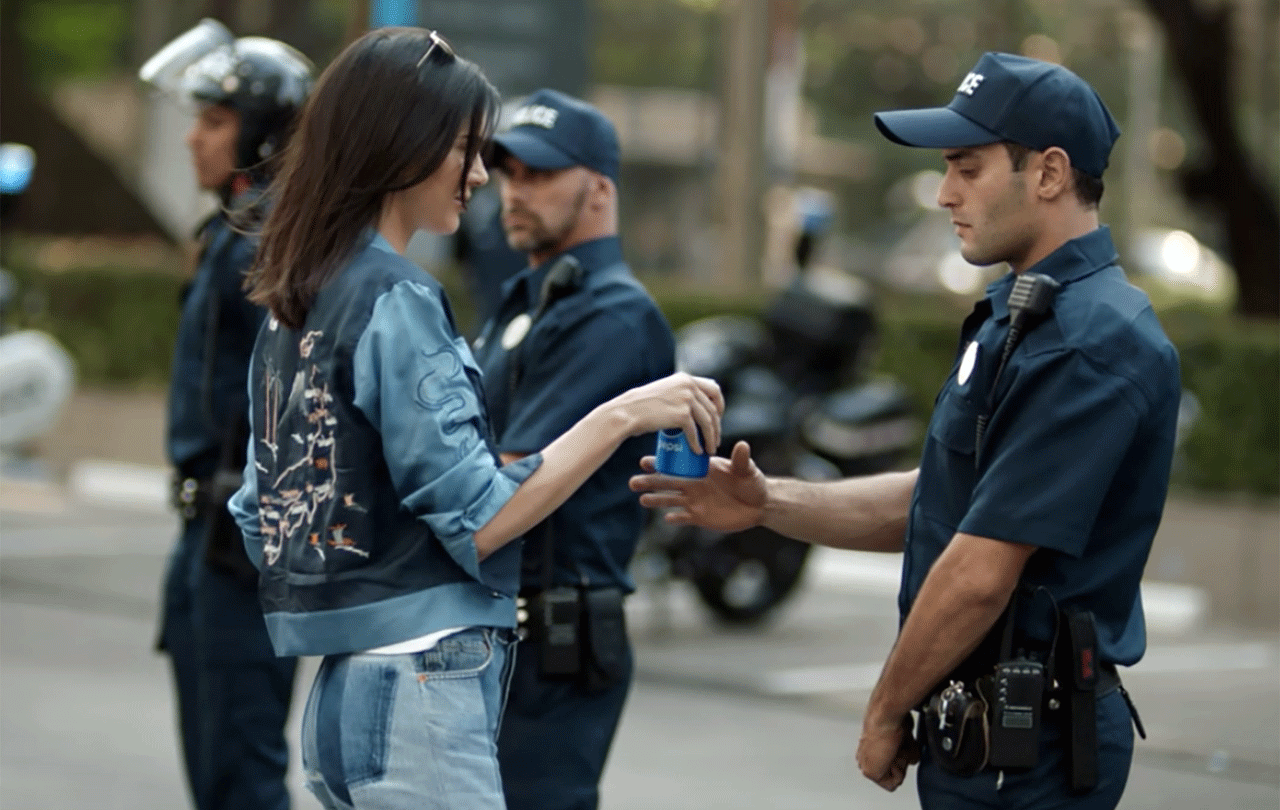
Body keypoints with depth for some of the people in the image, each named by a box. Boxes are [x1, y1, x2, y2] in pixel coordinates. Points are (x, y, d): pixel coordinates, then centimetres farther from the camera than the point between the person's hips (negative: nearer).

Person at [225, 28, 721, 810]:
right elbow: (477, 522, -15)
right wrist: (622, 416, -14)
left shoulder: (295, 302, 13)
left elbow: (263, 512, 19)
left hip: (339, 693, 9)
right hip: (417, 695, -9)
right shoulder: (396, 302, -13)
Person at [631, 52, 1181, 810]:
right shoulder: (1022, 314, 14)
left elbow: (981, 573, -22)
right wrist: (768, 501, 4)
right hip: (995, 726, 10)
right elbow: (939, 500, 17)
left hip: (1025, 743, -10)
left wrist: (887, 712, -10)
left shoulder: (1087, 342, -20)